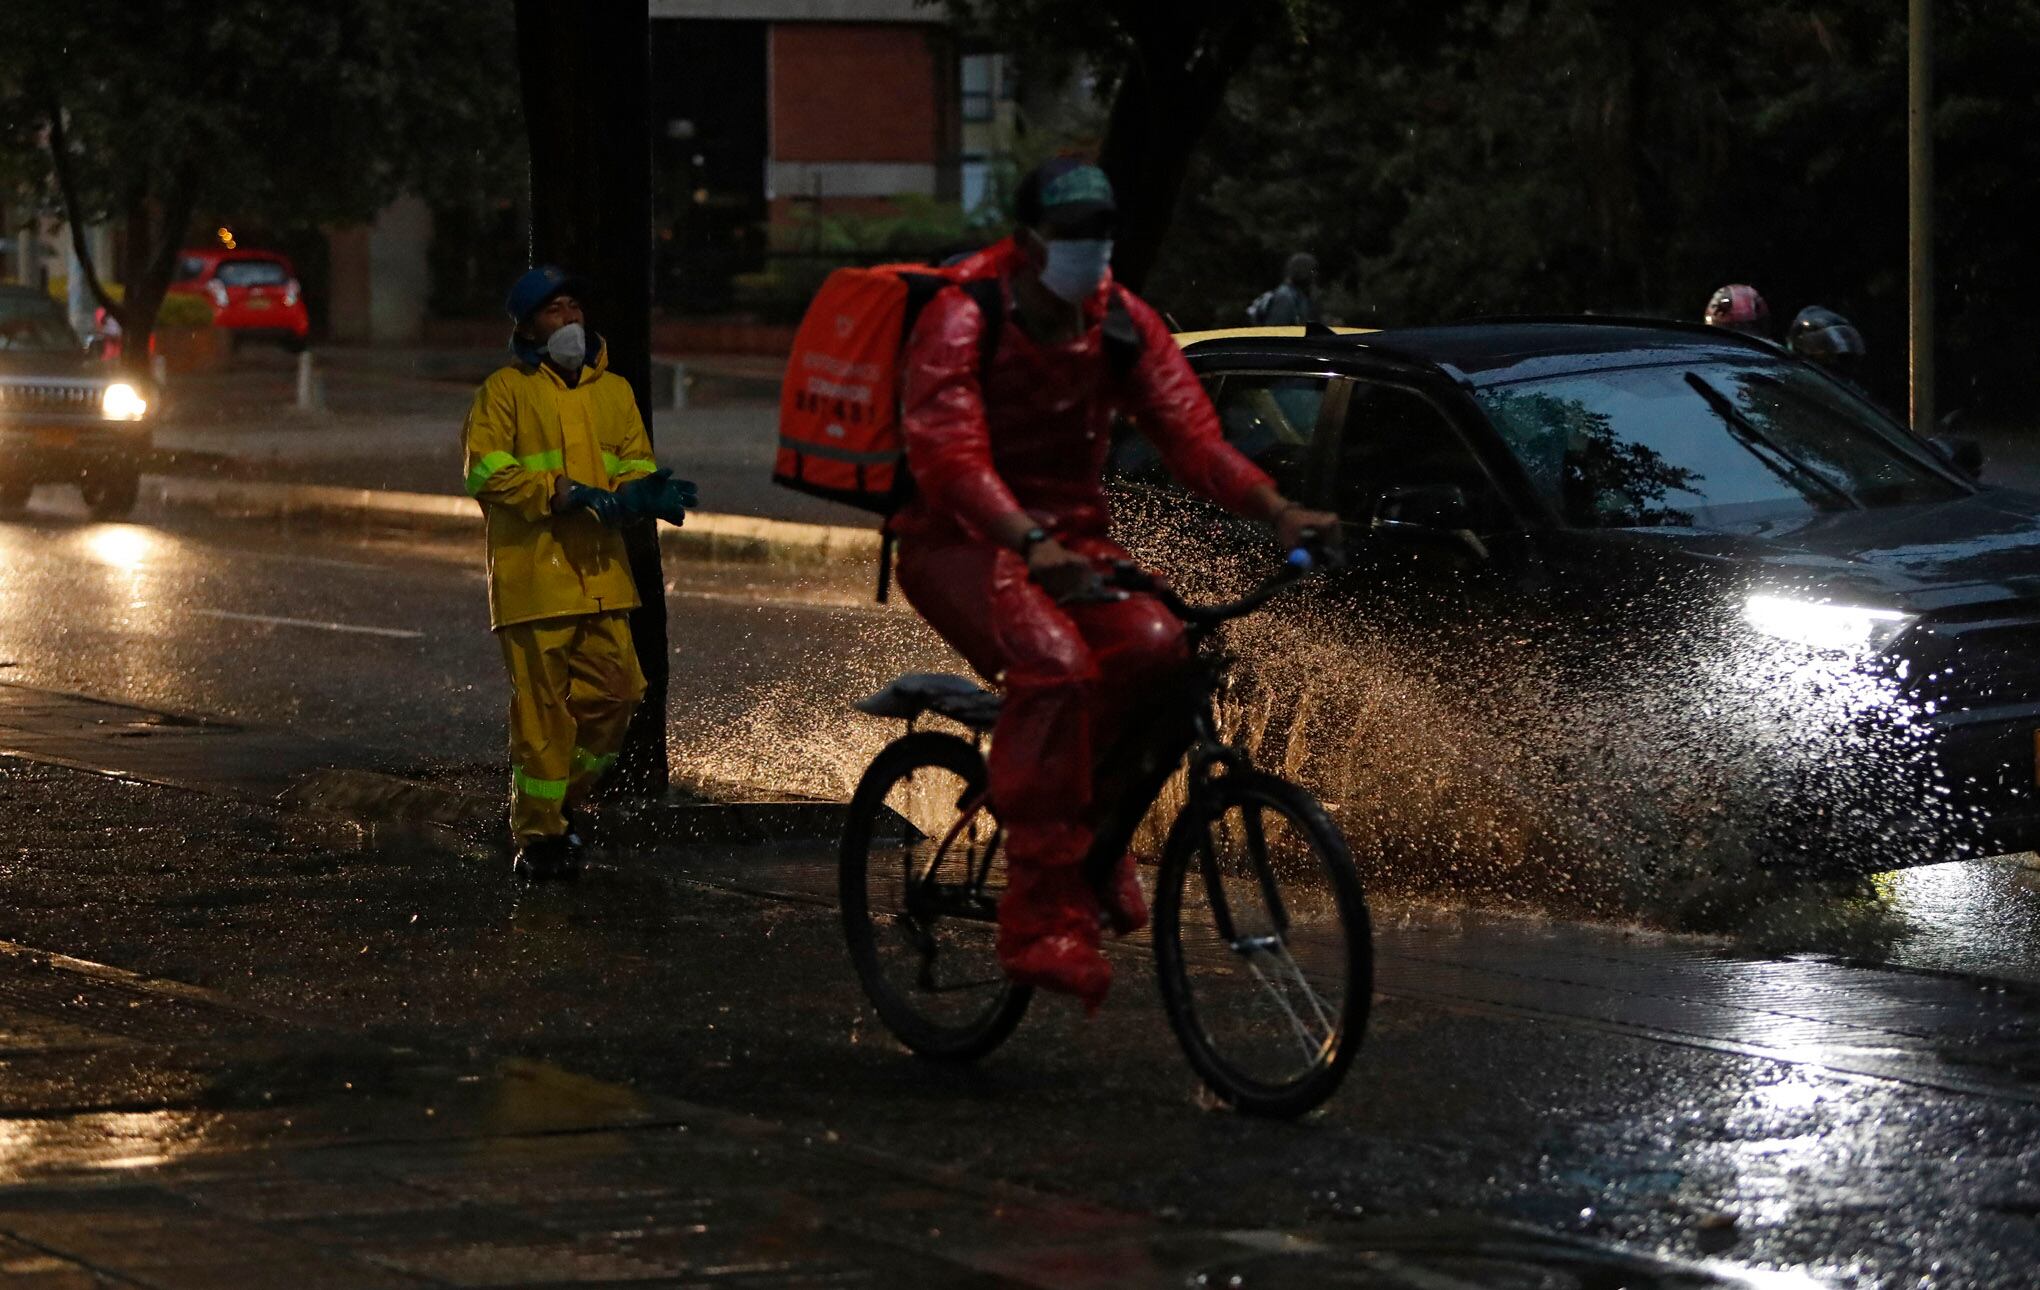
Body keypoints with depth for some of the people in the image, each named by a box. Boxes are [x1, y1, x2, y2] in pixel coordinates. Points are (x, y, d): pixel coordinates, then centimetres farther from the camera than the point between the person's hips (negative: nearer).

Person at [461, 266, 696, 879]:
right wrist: (563, 494, -17)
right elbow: (486, 471, -8)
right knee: (543, 703, -5)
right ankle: (537, 835, 6)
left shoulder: (613, 390, 15)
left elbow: (634, 463, 15)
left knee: (615, 690, 1)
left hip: (600, 571, 5)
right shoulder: (506, 390, 0)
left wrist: (645, 492, -10)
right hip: (531, 571, -5)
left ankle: (559, 805, 22)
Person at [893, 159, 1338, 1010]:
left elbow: (1190, 431, -5)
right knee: (1054, 662, -33)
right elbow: (950, 454, -28)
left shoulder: (1121, 325, 3)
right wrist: (1032, 545, -45)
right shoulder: (961, 321, -14)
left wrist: (1277, 511, -23)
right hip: (960, 544, -5)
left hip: (1067, 538, 5)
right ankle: (1040, 922, -33)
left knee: (1153, 643, -26)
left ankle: (1090, 836, -4)